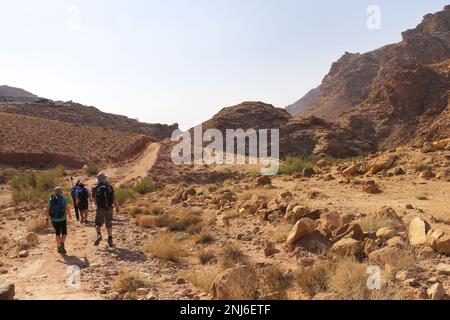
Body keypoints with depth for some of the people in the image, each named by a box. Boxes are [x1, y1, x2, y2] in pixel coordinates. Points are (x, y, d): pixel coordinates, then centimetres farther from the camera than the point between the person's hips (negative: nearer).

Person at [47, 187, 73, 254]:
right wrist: (70, 215, 11)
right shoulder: (64, 199, -7)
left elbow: (48, 210, -1)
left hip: (54, 219, 3)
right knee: (64, 233, 7)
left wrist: (47, 219, 1)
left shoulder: (51, 199, 2)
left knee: (57, 233, 18)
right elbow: (67, 208, -7)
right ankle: (62, 244, -17)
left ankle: (58, 247, 22)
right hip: (62, 219, -3)